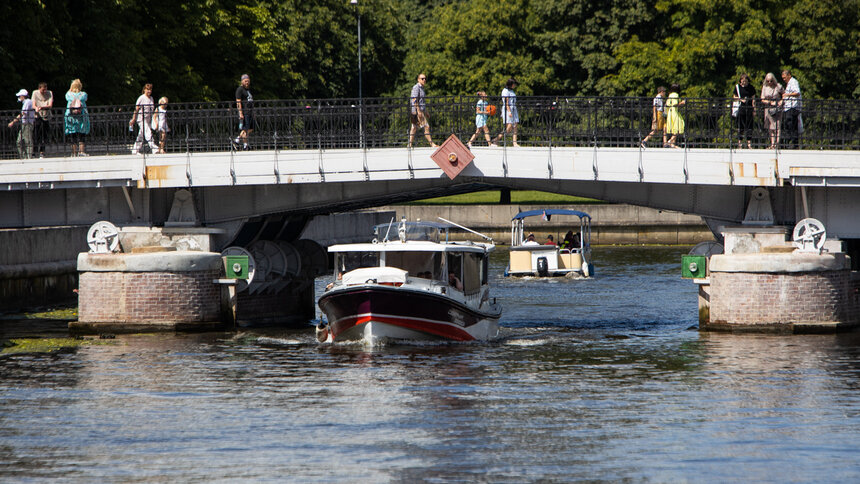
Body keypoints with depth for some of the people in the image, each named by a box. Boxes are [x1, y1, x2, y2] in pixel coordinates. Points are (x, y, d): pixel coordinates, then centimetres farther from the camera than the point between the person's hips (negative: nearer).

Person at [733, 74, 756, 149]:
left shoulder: (751, 88, 6)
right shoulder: (737, 87, 5)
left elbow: (753, 98, 7)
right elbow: (734, 97, 9)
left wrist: (754, 107, -2)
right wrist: (740, 100, -8)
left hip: (749, 109, 0)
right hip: (740, 108, 0)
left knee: (749, 126, -2)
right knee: (740, 126, 1)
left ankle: (749, 143, 0)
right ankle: (740, 143, 7)